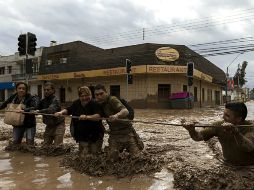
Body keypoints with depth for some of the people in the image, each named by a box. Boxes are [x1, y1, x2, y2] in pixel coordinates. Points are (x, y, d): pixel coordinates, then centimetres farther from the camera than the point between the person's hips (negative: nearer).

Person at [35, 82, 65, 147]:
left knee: (57, 147, -7)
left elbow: (51, 110, -34)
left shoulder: (55, 100, -18)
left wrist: (40, 111, -47)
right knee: (45, 146, 10)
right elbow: (37, 108, 3)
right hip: (49, 126, 7)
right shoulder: (43, 100, 6)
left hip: (58, 125, -7)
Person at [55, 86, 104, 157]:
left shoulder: (94, 104, -16)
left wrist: (87, 117, -42)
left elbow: (98, 116, -29)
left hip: (95, 135, -5)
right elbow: (68, 110, 17)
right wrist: (61, 112, -2)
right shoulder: (76, 103, 4)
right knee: (83, 156, 9)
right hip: (82, 136, 5)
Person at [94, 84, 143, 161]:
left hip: (126, 131, -5)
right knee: (112, 158, 0)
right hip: (114, 133, 6)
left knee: (135, 155, 0)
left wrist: (117, 115, -54)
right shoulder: (101, 104, 4)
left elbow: (126, 111, -35)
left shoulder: (112, 100, -20)